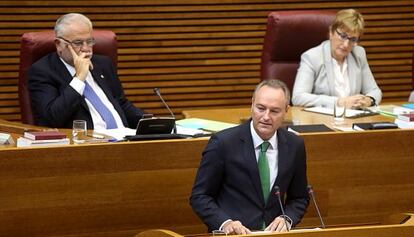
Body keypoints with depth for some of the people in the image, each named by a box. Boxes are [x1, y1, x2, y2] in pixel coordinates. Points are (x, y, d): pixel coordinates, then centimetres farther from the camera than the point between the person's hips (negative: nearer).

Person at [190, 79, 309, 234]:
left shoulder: (295, 145, 4)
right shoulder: (223, 143, -7)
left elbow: (299, 198, 15)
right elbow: (199, 197, -3)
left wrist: (286, 219, -5)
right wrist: (225, 223, -18)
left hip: (273, 233, 3)